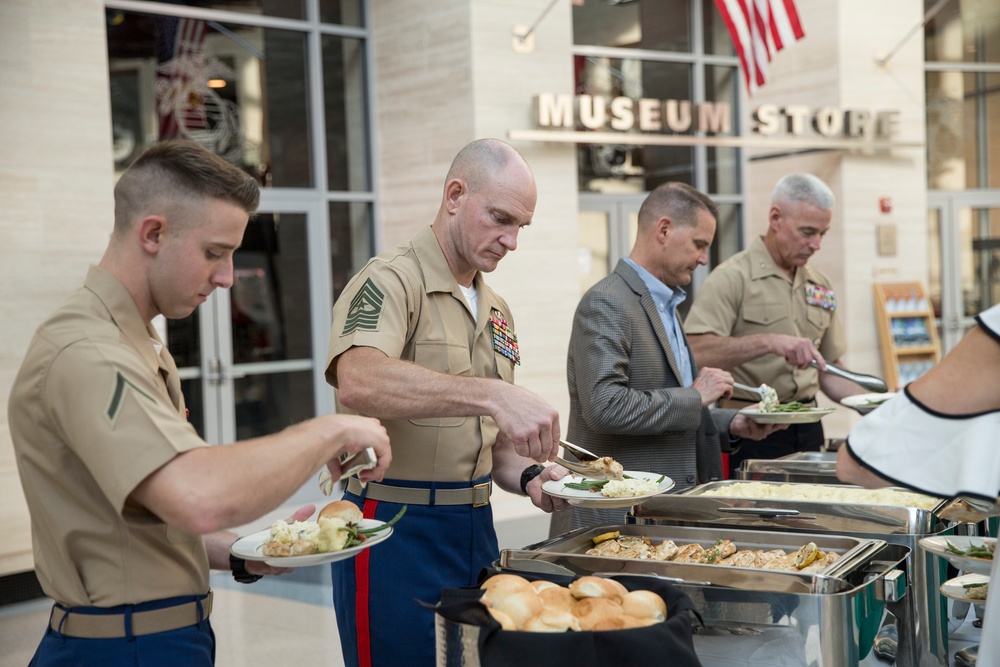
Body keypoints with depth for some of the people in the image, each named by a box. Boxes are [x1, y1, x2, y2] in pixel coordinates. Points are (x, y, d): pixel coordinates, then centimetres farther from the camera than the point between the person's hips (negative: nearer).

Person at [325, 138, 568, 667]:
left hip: (475, 528, 8)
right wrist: (491, 395, -41)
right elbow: (358, 383, -34)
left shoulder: (497, 312, 13)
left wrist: (528, 476, -2)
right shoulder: (391, 282, -12)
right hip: (396, 531, -8)